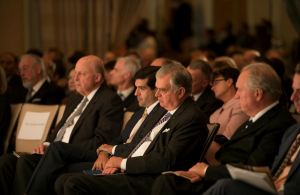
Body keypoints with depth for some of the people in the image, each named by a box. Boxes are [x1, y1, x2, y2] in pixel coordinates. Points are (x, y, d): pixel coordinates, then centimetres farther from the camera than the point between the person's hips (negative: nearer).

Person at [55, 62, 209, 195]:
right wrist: (119, 162, 4)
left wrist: (124, 162, -11)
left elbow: (166, 160, -21)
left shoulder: (192, 118, -13)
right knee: (62, 182, 0)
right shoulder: (165, 112, 19)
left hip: (146, 182, -10)